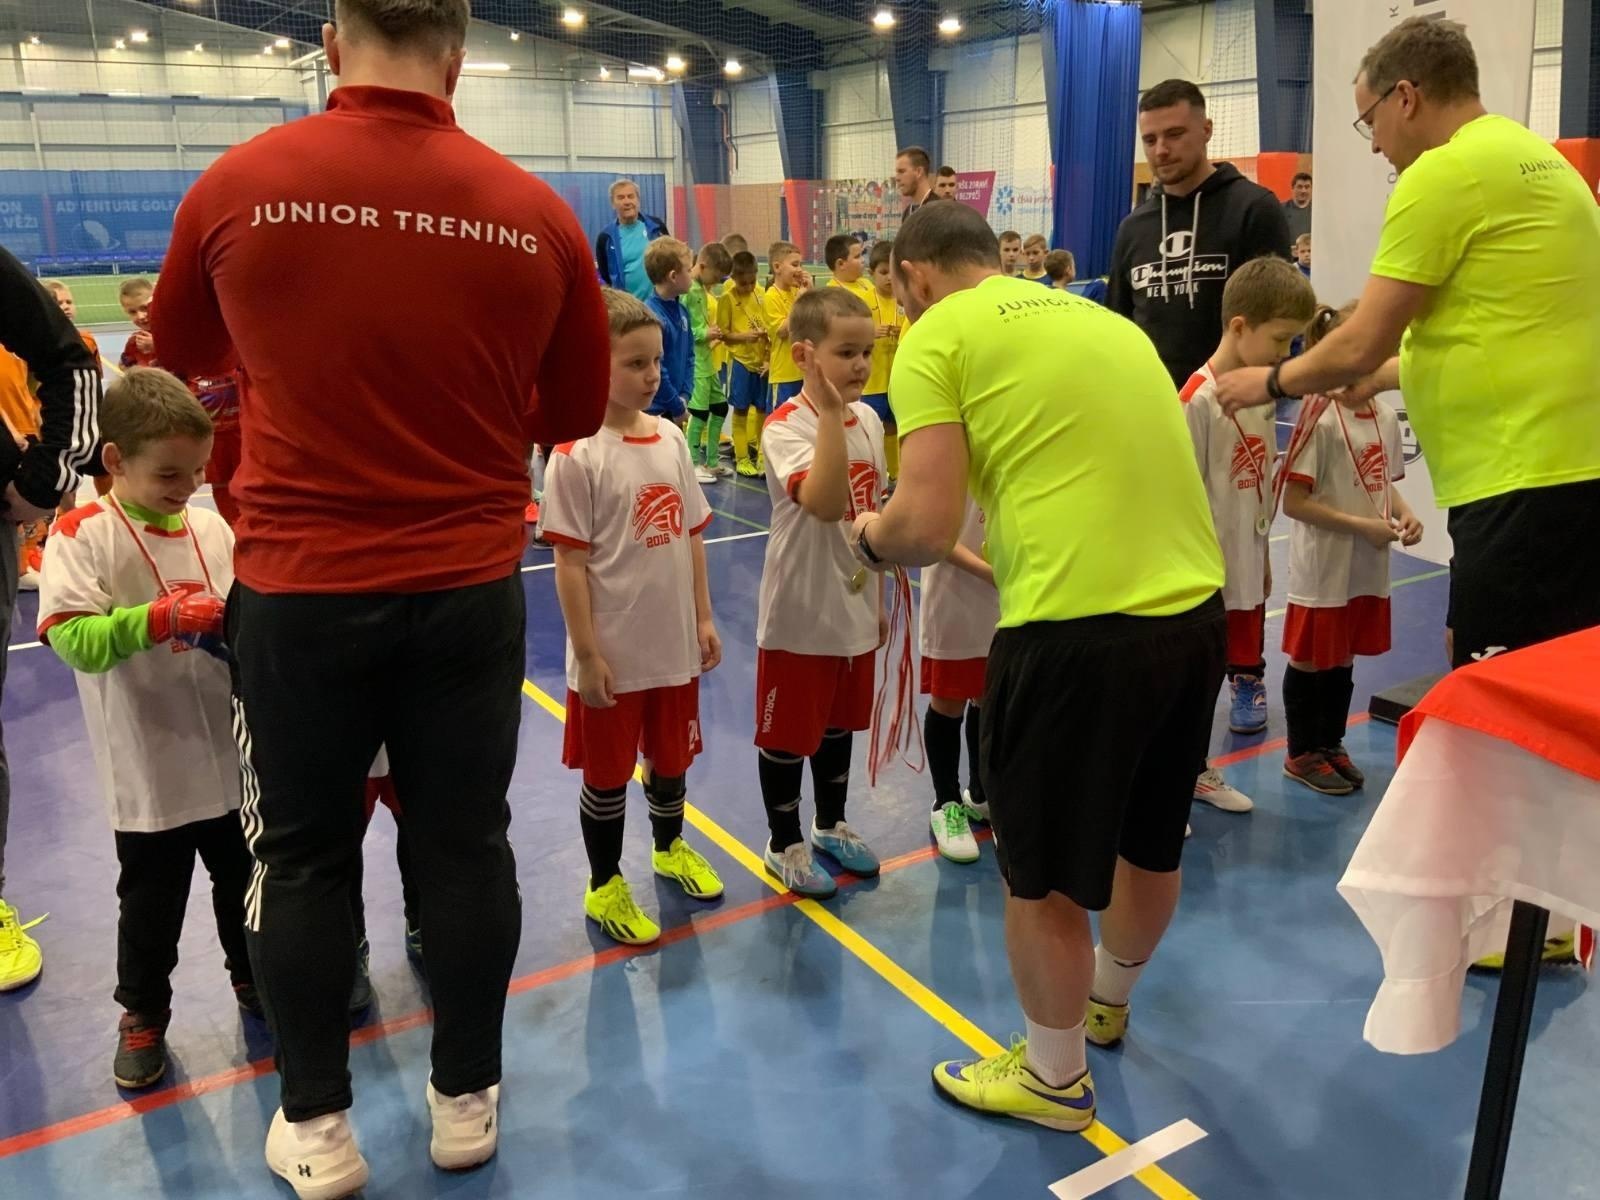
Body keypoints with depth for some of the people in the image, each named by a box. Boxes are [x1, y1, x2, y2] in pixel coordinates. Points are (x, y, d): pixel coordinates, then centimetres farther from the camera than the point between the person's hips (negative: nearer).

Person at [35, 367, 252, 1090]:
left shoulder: (211, 527, 0)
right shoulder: (82, 536, -12)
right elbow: (74, 638, -22)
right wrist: (164, 617, -33)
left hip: (233, 757, 4)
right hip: (147, 769, -4)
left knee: (244, 881, 20)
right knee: (150, 901, 13)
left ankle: (253, 977, 43)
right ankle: (142, 1013, 34)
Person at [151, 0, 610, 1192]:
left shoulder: (236, 186, -6)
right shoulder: (537, 212, -7)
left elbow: (182, 356, 13)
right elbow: (575, 413, 6)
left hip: (297, 586, 0)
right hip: (470, 589, 1)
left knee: (303, 856, 15)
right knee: (465, 845, 14)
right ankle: (467, 1101, 31)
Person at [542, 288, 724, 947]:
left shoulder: (670, 438, 2)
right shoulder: (577, 454, -16)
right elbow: (571, 563, -15)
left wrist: (703, 617, 8)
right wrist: (587, 655, -14)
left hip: (674, 645, 5)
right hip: (611, 654, -5)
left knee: (671, 756, 22)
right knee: (606, 774, 11)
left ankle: (670, 847, 47)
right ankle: (605, 887, 31)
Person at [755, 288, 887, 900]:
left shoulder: (870, 421, 2)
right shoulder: (785, 427, -19)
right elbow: (825, 505, -36)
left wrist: (878, 597, 15)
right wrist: (831, 413, -37)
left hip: (853, 609, 7)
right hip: (799, 615, -6)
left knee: (840, 723, 21)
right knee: (787, 735, 9)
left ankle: (831, 826, 41)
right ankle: (784, 844, 28)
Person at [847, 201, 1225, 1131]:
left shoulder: (938, 334, -1)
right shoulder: (1101, 318, 19)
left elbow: (928, 526, -9)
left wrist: (870, 536, 13)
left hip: (1078, 627, -7)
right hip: (1196, 609, 8)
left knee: (1040, 871, 15)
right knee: (1151, 839, 27)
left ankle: (1055, 1078, 35)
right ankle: (1108, 999, 54)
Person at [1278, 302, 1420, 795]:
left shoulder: (1385, 416, 3)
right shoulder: (1320, 419, -18)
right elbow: (1295, 503, -18)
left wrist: (1404, 514, -3)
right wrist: (1362, 526, -20)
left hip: (1369, 568, 7)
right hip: (1323, 569, -6)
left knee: (1343, 660, 18)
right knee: (1309, 662, 8)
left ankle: (1331, 745, 34)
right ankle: (1302, 754, 23)